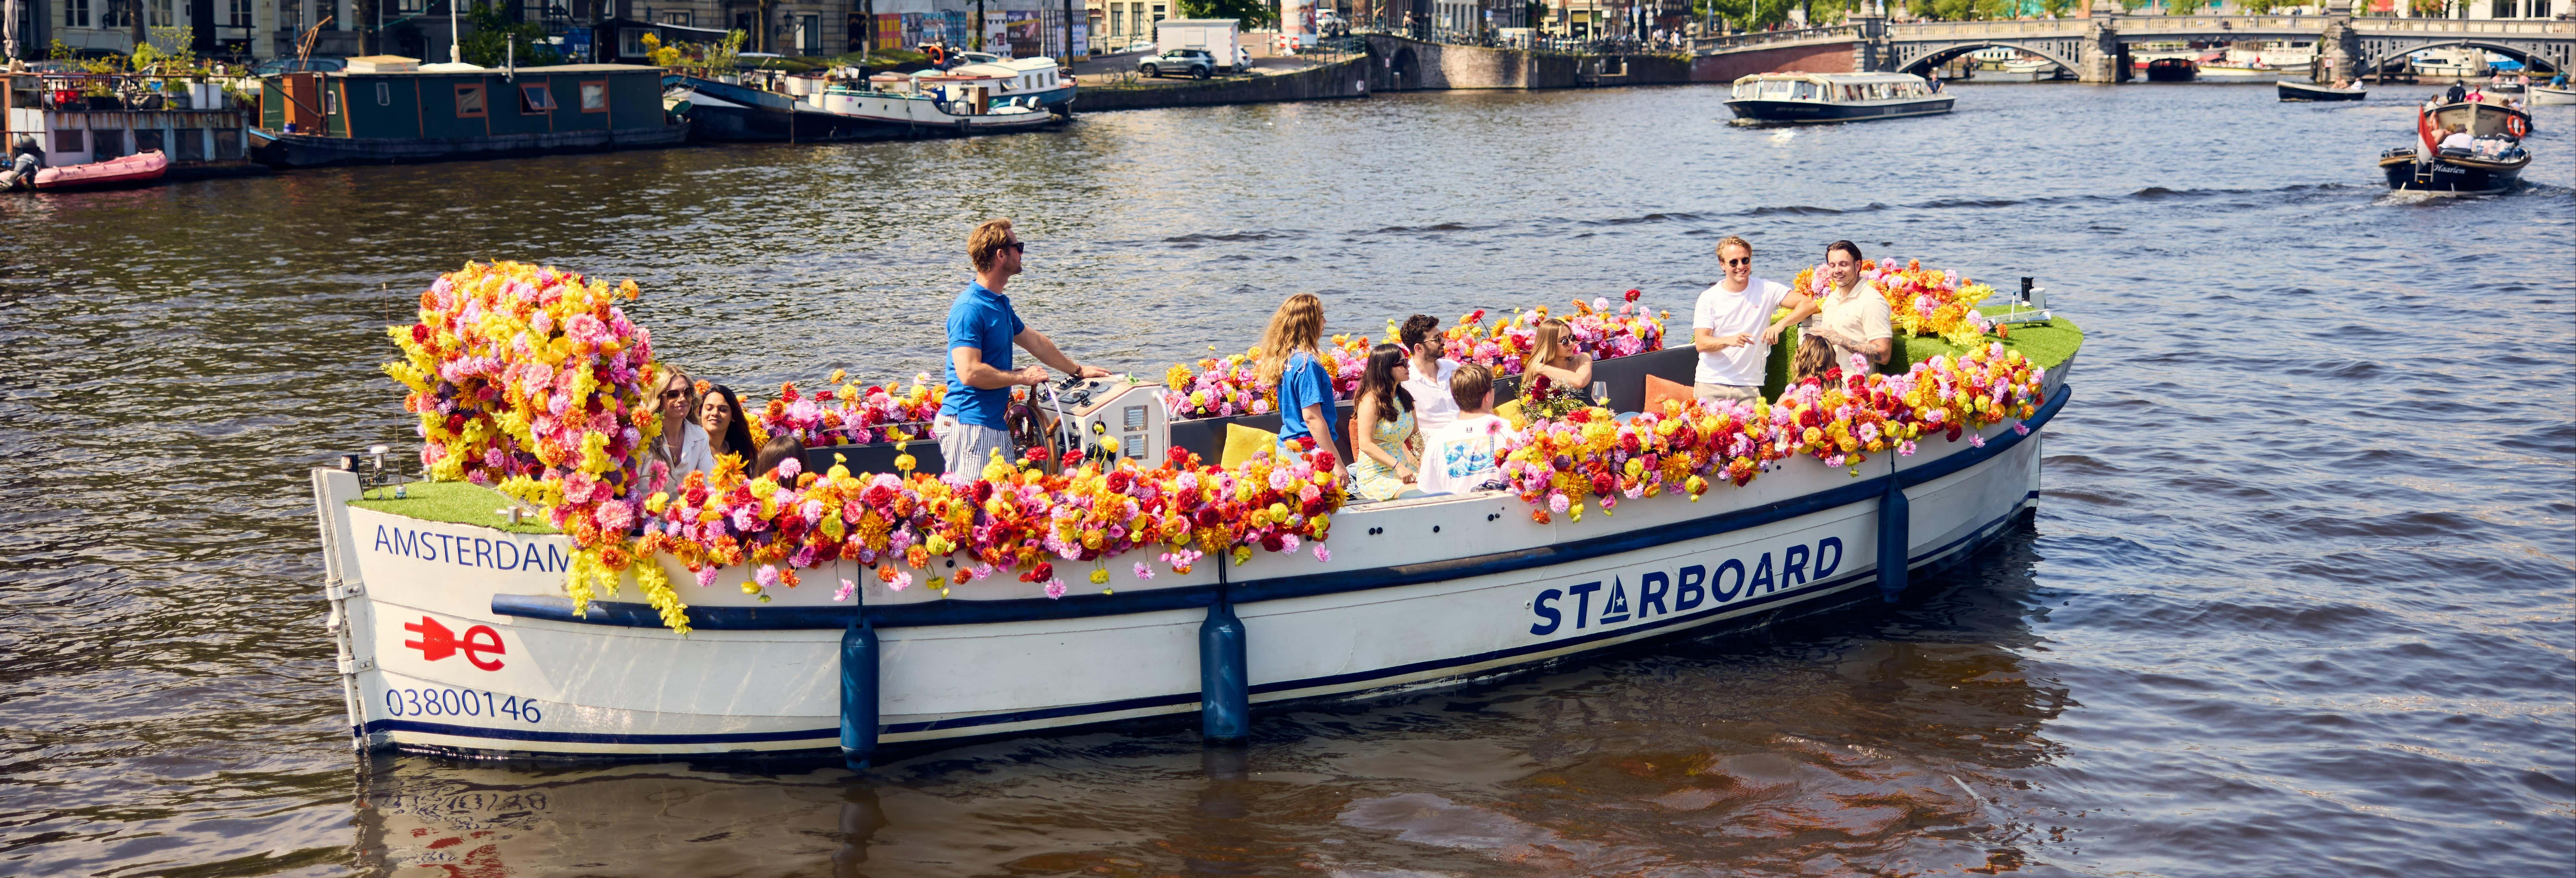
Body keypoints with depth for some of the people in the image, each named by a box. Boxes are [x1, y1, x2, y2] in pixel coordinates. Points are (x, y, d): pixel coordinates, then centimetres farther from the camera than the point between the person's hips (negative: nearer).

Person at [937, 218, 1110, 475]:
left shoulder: (1000, 303, 15)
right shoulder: (969, 309, -16)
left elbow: (1035, 341, 30)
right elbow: (970, 373, -24)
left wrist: (1078, 370, 38)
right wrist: (1023, 377, -12)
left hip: (996, 424, 10)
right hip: (969, 426, -10)